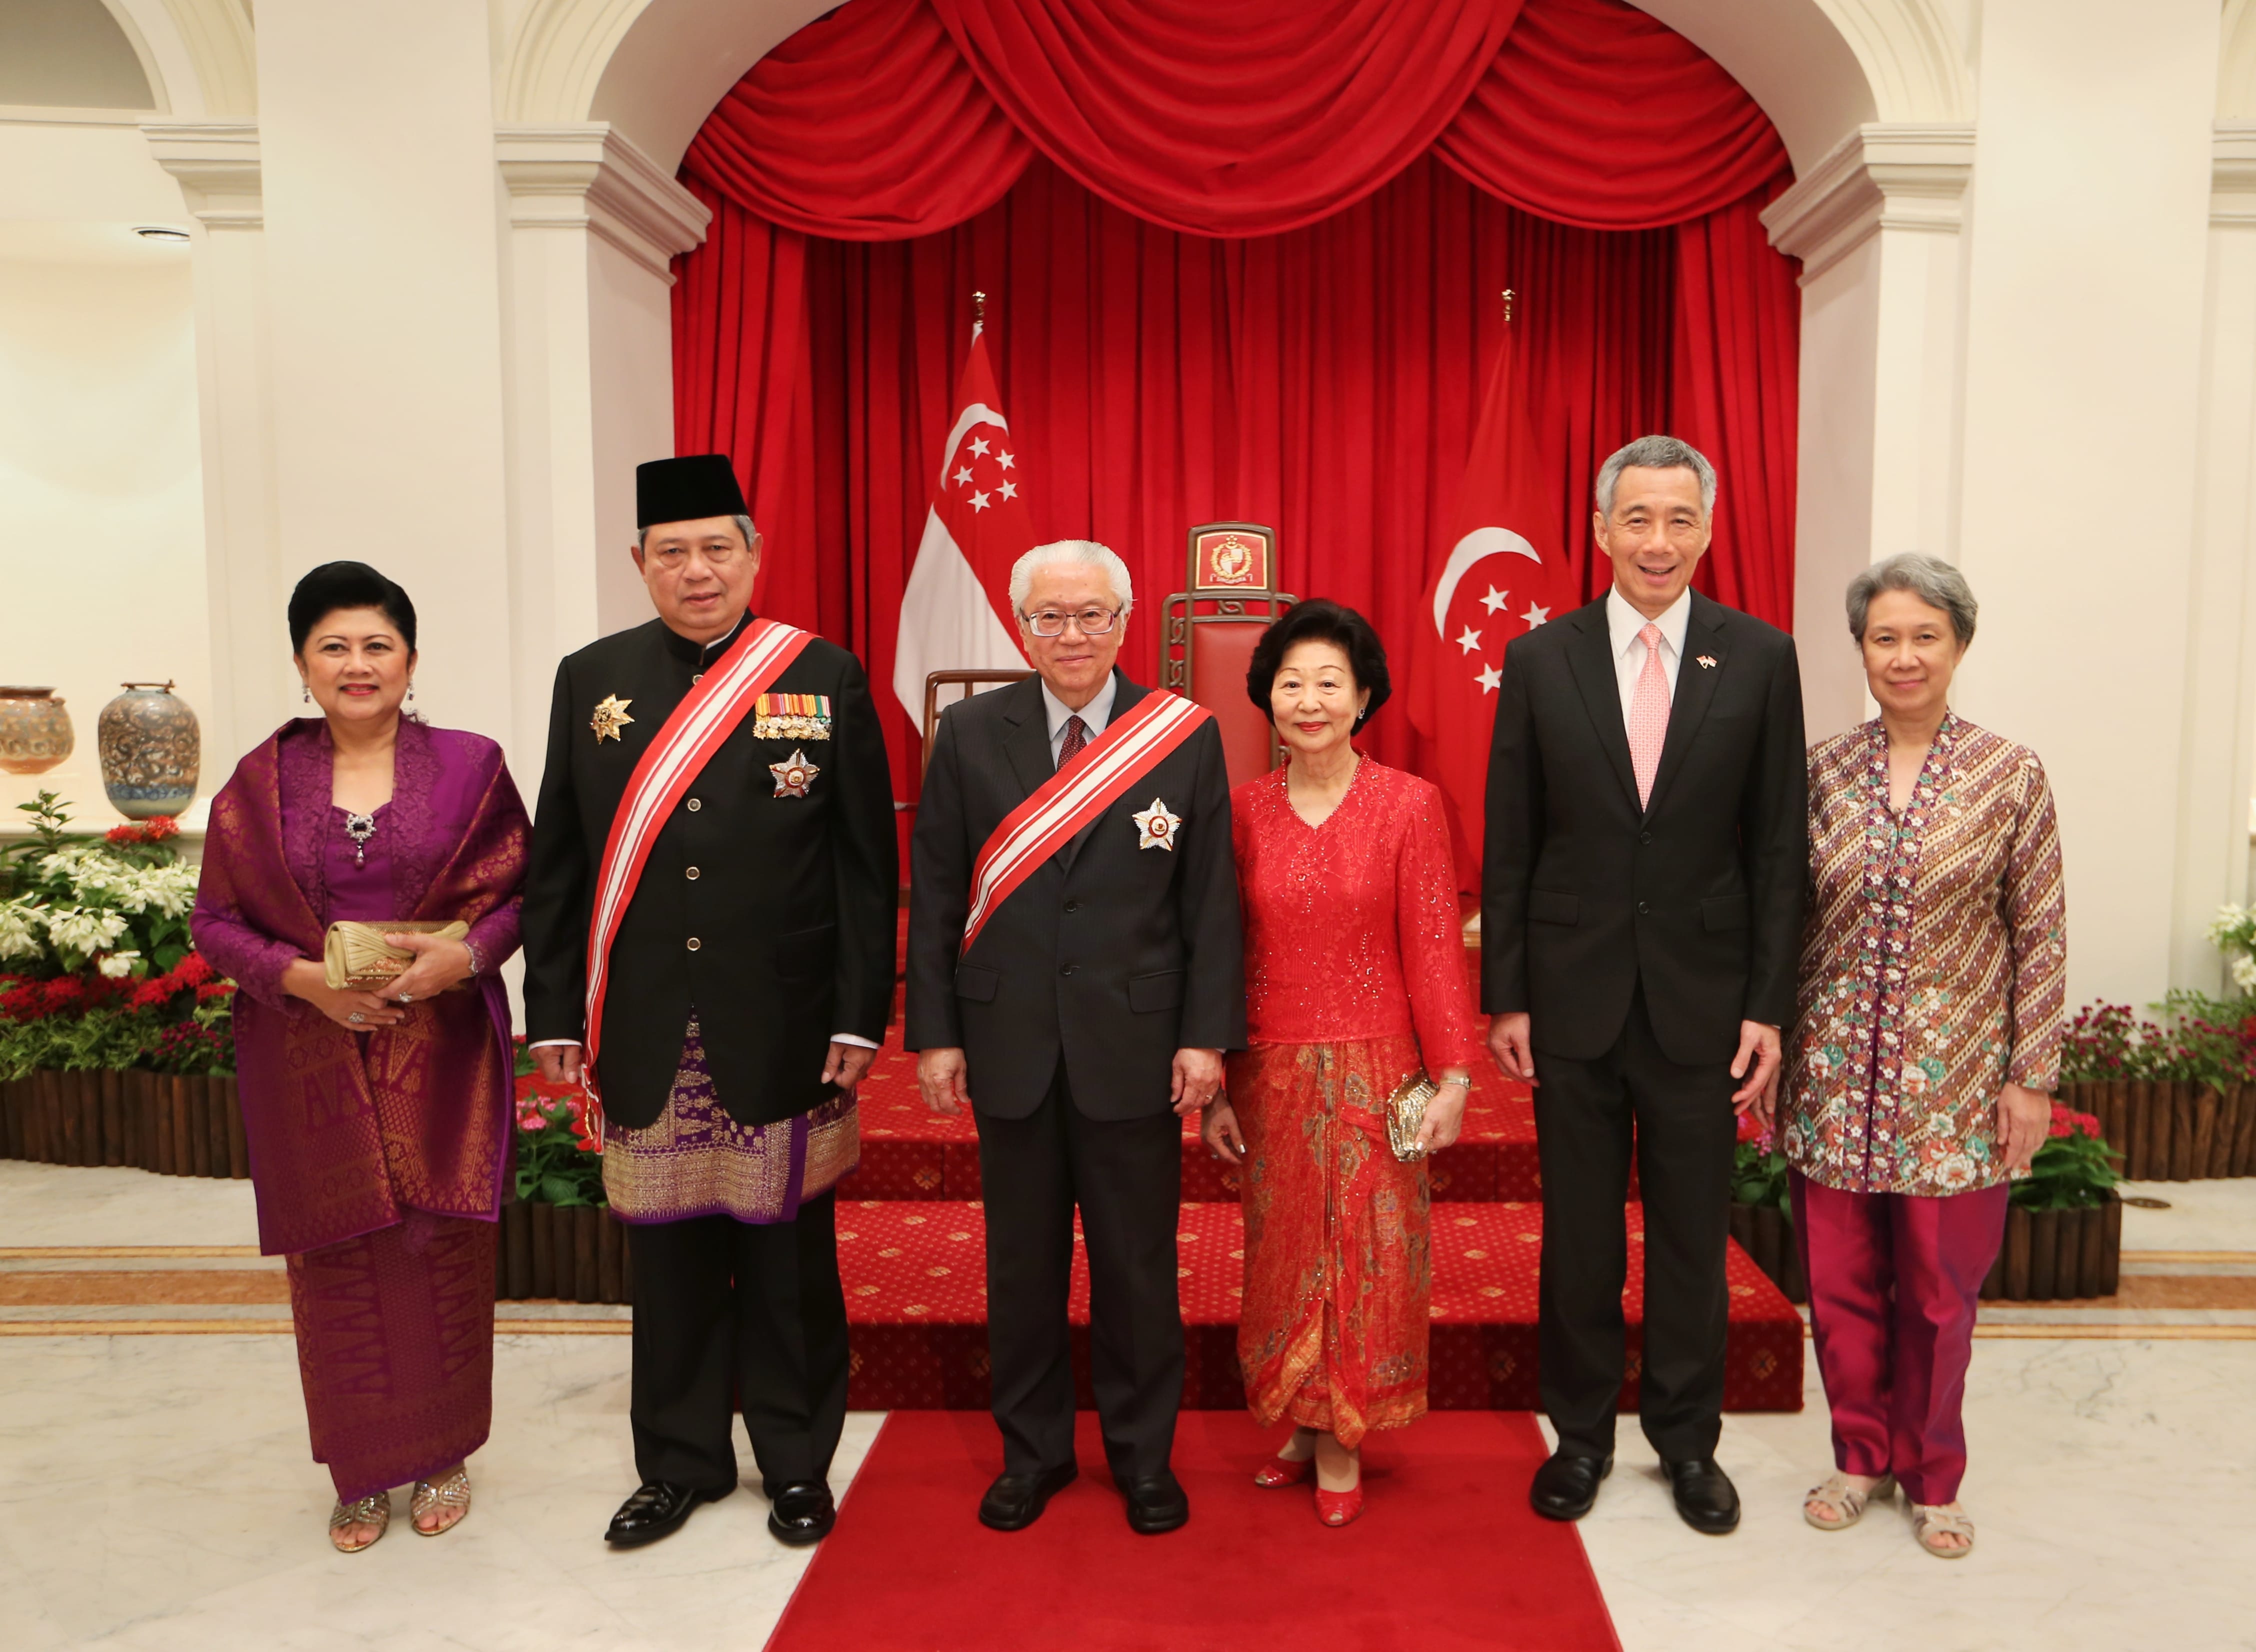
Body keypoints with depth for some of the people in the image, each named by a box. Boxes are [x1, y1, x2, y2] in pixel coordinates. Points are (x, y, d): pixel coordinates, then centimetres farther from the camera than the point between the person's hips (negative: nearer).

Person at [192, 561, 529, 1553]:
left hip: (440, 1051, -1)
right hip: (310, 1061, 1)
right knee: (337, 1259, 8)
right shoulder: (261, 783, 3)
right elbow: (215, 919, 4)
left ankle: (442, 1454, 26)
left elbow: (520, 890, 1)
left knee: (441, 1247, 7)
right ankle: (361, 1469, 26)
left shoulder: (468, 767, -1)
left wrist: (467, 953, -18)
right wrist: (301, 978, -13)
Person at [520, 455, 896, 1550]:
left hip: (784, 1030, -2)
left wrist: (860, 1012, -7)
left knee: (788, 1255, 10)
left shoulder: (826, 678, 0)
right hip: (647, 1037, 2)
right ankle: (681, 1462, 32)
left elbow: (867, 864, -2)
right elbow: (557, 864, 7)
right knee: (669, 1255, 13)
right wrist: (555, 1013, 3)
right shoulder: (591, 679, 7)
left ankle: (797, 1460, 29)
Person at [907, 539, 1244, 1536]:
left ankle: (1144, 1455, 29)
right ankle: (1032, 1452, 32)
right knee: (1021, 1259, 13)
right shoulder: (970, 734, 2)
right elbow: (935, 895, 3)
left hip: (1134, 1045, -1)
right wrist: (935, 1033, -1)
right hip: (1009, 1044, 1)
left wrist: (1207, 1036, -6)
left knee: (1137, 1263, 9)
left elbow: (1211, 899, -1)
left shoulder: (1186, 736, -1)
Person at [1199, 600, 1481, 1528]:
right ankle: (1302, 1424, 31)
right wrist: (1214, 1088, 2)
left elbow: (1433, 948, -6)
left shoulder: (1411, 805, -6)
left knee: (1365, 1255, 7)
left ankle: (1342, 1438, 25)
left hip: (1373, 1068, -2)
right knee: (1284, 1256, 12)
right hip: (1273, 1071, 2)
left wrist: (1453, 1076, -9)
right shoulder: (1243, 809, 1)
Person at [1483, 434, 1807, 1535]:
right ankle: (1581, 1432, 30)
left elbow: (1777, 850, 0)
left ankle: (1688, 1439, 31)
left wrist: (1769, 1006, -3)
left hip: (1701, 998, 0)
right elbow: (1508, 846, 1)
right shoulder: (1541, 660, -1)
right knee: (1577, 1231, 12)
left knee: (1693, 1234, 12)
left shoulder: (1760, 659, -1)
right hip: (1574, 994, 0)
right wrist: (1504, 996, -2)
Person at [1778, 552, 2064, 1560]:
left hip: (1952, 1080, -1)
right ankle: (1861, 1457, 31)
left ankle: (1931, 1477, 30)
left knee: (1938, 1288, 9)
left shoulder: (2011, 775, -3)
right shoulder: (1821, 770, 1)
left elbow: (2041, 937, -2)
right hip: (1836, 1076, 2)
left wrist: (2032, 1077, -4)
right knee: (1839, 1284, 10)